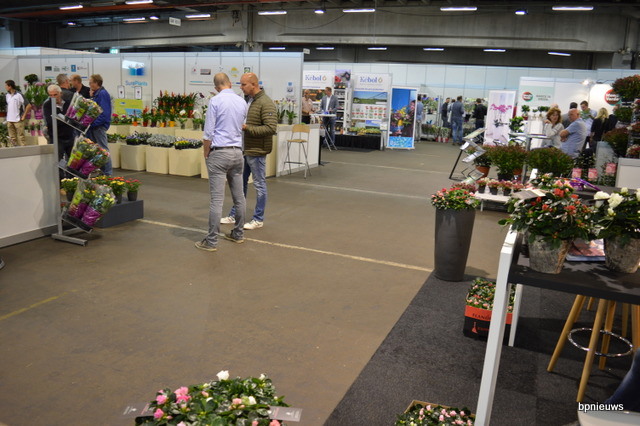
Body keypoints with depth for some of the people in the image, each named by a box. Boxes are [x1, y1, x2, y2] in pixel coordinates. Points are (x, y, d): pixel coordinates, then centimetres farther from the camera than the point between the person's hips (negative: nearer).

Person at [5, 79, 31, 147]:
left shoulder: (19, 95, -9)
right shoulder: (7, 95, 12)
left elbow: (29, 106, -12)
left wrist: (24, 116, -10)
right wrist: (7, 117, 13)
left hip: (18, 120, -6)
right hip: (9, 120, 7)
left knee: (21, 137, -4)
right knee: (12, 138, 9)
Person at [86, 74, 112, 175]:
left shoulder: (102, 94, -15)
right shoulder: (96, 94, 16)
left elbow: (104, 113, -22)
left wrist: (92, 123, -23)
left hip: (100, 126, -10)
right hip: (94, 126, 10)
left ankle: (108, 173, 2)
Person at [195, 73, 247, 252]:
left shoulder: (215, 101, -8)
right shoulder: (242, 102, 8)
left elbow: (208, 132, -10)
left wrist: (206, 154, 0)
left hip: (219, 153, -6)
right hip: (237, 152, 6)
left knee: (217, 198, -7)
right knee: (239, 196, 13)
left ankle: (211, 241, -3)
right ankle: (238, 234, 24)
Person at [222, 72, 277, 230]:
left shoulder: (265, 103, -16)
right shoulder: (249, 100, 11)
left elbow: (271, 128, -24)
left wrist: (247, 128, -24)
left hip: (256, 152, -9)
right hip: (244, 149, 9)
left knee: (259, 185, 3)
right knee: (240, 183, 16)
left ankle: (258, 219, 14)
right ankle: (234, 215, 27)